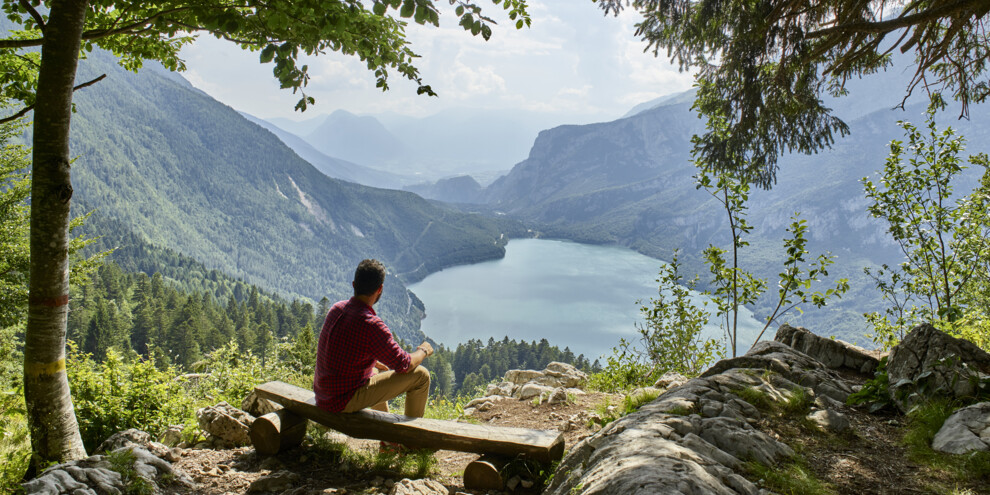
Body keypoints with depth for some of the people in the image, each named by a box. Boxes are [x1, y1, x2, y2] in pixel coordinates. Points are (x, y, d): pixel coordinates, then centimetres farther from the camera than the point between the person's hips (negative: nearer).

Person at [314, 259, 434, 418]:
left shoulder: (337, 309, 0)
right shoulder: (371, 325, -26)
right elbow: (404, 365, -16)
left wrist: (381, 365, 25)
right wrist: (423, 351, 5)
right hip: (346, 402, -9)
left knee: (382, 374, 37)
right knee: (421, 375, -4)